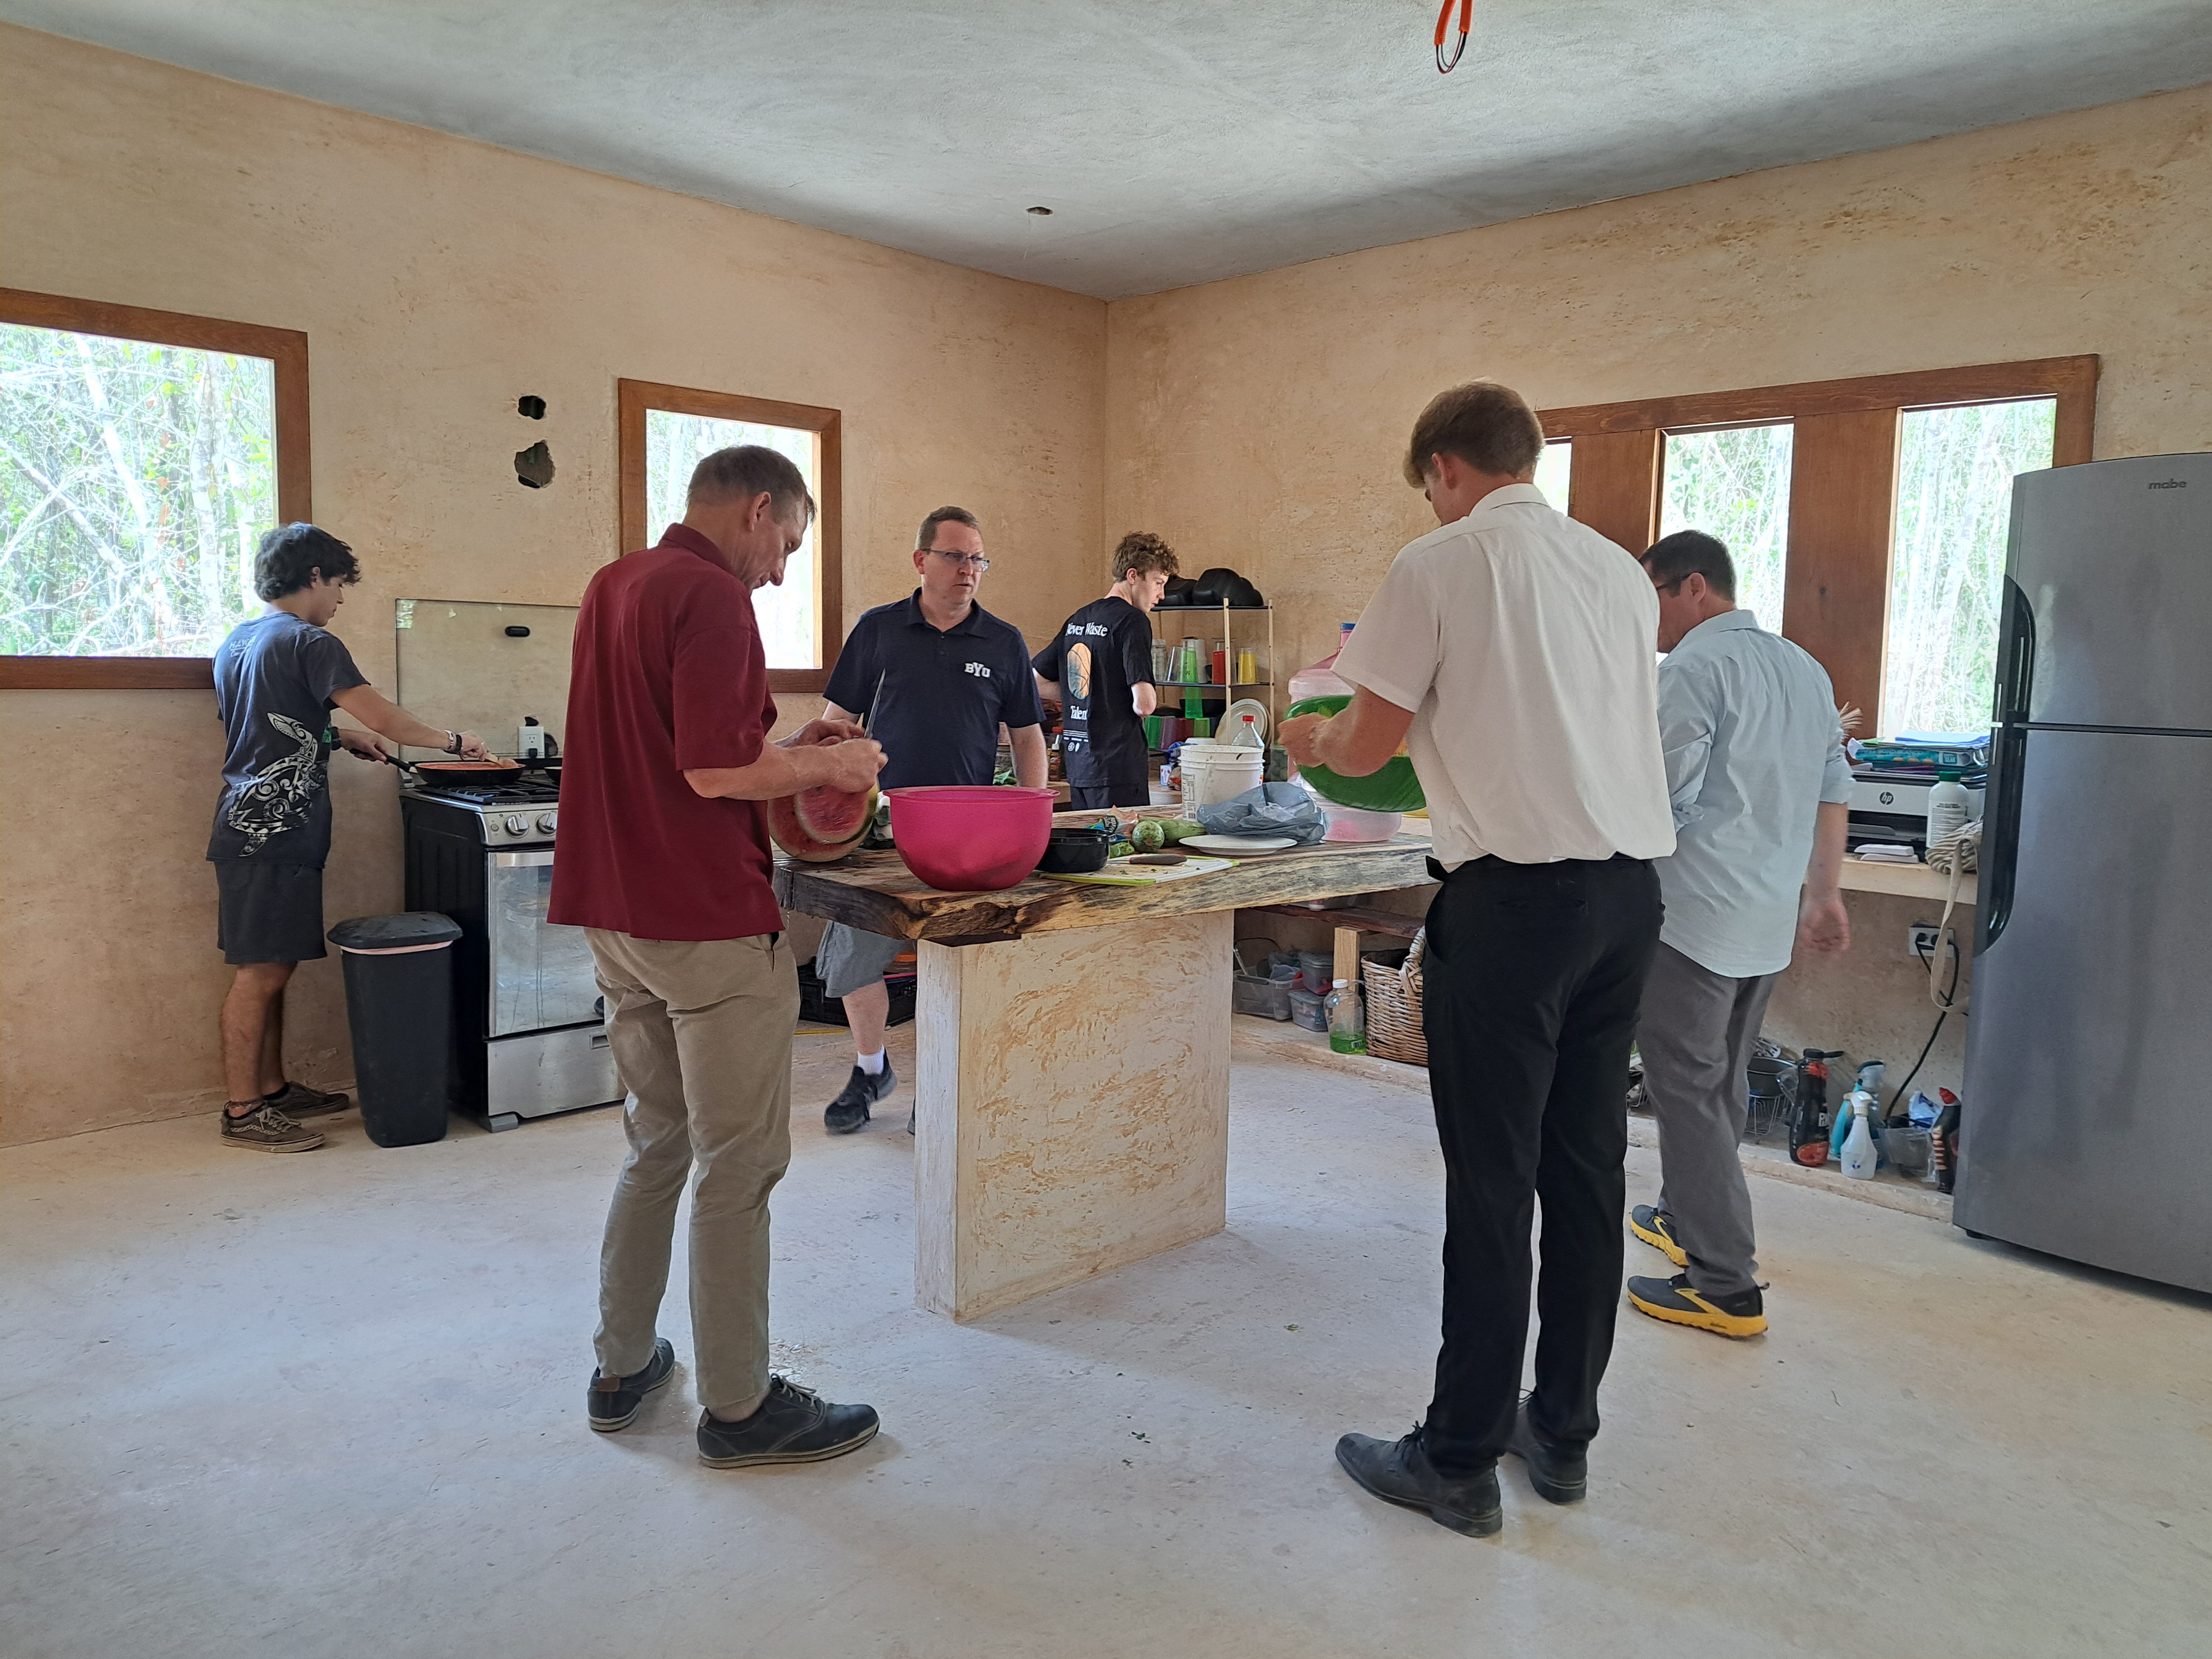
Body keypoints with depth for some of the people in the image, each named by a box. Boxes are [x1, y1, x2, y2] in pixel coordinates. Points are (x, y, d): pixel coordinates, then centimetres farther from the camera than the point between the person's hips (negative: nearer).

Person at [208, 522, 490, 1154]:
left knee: (272, 968, 14)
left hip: (251, 830, 10)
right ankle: (243, 1113, 0)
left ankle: (273, 1089, 22)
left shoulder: (236, 641, 17)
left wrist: (337, 735, 23)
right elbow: (383, 717, -17)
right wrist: (453, 741, -4)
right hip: (275, 834, -10)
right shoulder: (309, 643, -12)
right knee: (259, 971, -5)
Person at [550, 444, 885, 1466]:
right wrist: (825, 765, -6)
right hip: (709, 920, -9)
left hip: (617, 913, 9)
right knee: (737, 1164, 2)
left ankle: (623, 1368, 30)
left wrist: (790, 746, 16)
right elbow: (716, 769, -22)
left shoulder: (613, 586, 14)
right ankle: (738, 1407, 13)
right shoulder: (712, 597, -15)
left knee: (657, 1143, 20)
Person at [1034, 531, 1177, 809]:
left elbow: (1036, 684, 18)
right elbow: (1144, 703, -19)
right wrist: (1150, 701, 3)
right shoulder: (1132, 620, -11)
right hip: (1117, 767, -8)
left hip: (1077, 765, 8)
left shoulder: (1077, 619, 13)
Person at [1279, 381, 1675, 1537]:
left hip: (1516, 891, -7)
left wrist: (1312, 737, 20)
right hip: (1632, 884, 7)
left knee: (1492, 1180, 1)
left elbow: (1366, 748, -3)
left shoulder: (1439, 565, -5)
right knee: (1586, 1169, 13)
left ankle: (1461, 1461, 13)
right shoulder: (1620, 571, 14)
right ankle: (1564, 1434, 27)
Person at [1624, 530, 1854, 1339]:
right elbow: (1833, 788, 18)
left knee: (1687, 1090, -3)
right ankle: (1686, 1218, 35)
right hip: (1770, 919, 9)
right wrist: (1824, 893, 24)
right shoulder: (1804, 668, 15)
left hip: (1695, 911, -9)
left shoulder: (1694, 666, -12)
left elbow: (1667, 797, -18)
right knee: (1722, 1084, 20)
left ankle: (1724, 1286, 0)